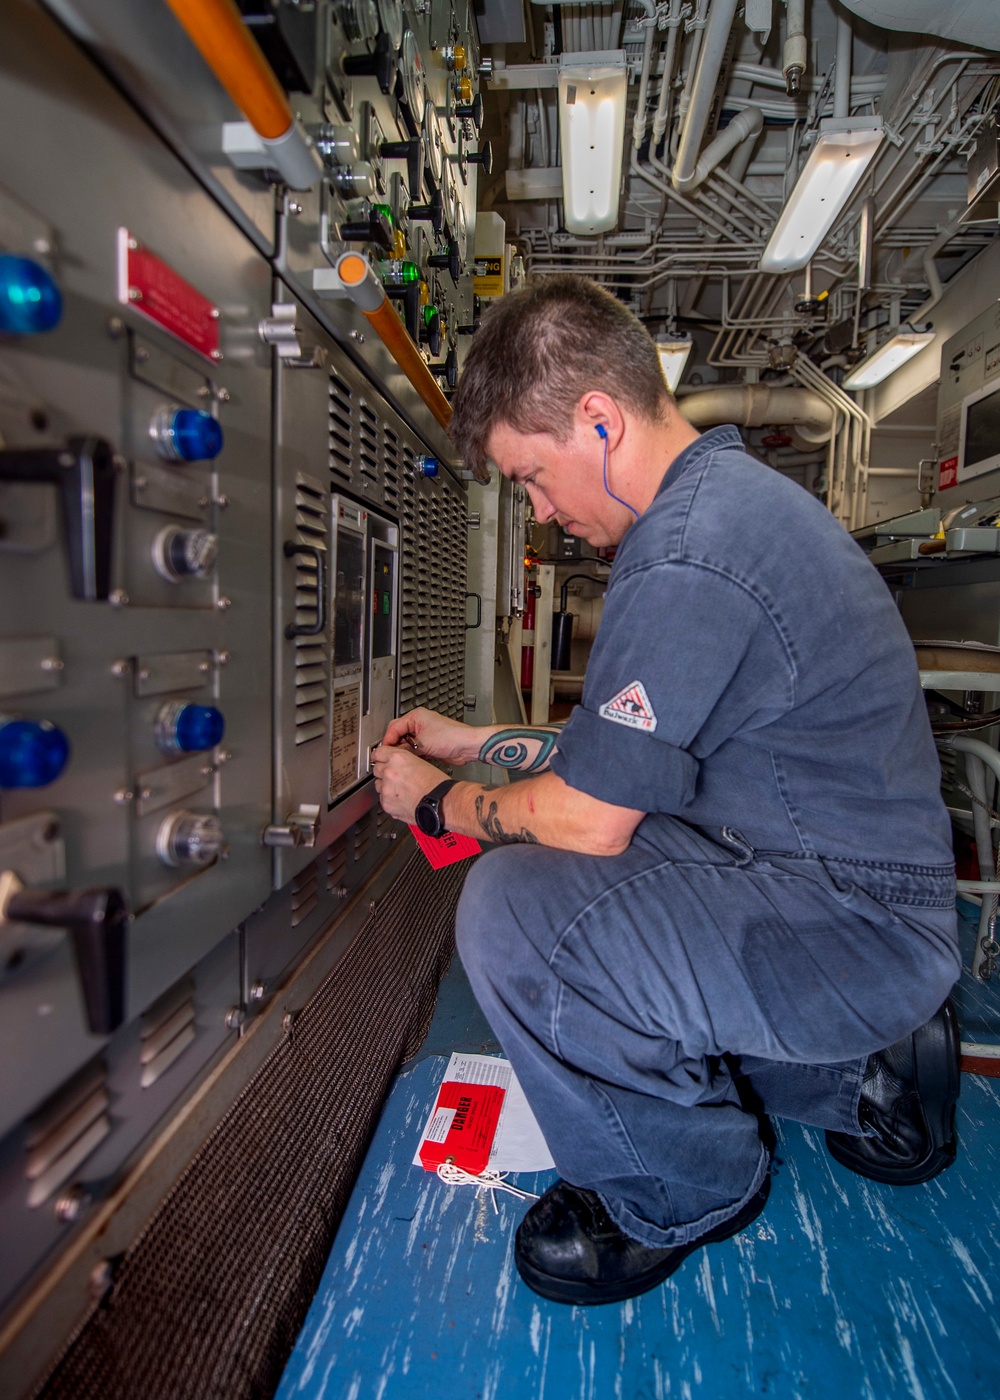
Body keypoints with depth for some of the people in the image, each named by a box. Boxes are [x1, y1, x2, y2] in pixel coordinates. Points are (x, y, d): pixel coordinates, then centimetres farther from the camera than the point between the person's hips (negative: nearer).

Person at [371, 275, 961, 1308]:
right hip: (860, 884, 10)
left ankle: (683, 1192, 7)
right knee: (550, 874, 17)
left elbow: (586, 820, -20)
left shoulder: (683, 562, -25)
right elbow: (629, 749, 15)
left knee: (513, 909, -24)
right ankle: (861, 1073, 23)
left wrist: (437, 804, -2)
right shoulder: (730, 489, 10)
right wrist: (475, 742, 17)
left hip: (857, 930, -10)